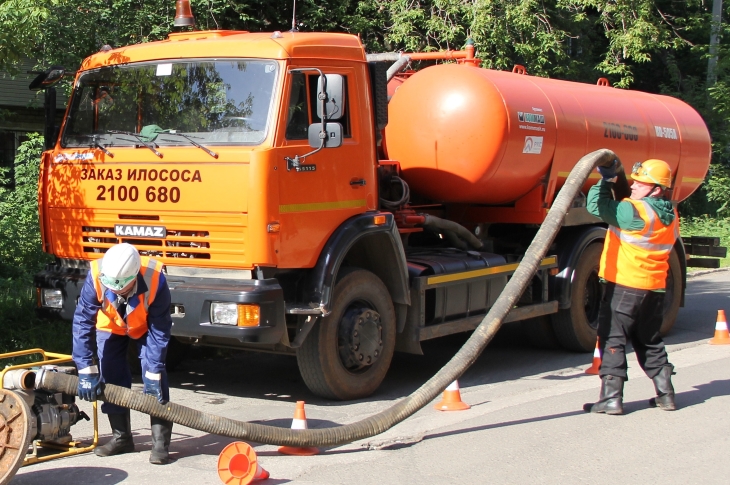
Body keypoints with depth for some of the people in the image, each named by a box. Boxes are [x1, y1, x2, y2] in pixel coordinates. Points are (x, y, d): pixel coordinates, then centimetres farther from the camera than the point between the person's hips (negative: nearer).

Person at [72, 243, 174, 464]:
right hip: (110, 327, 2)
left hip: (146, 326, -2)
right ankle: (121, 436, 10)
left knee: (154, 380, -14)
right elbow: (82, 322, -31)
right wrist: (87, 371, -33)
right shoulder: (96, 277, -37)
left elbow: (160, 331, -30)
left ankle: (161, 440, -9)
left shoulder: (155, 279, -40)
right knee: (112, 379, -4)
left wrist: (154, 373, -31)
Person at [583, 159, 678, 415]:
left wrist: (605, 180, -2)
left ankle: (611, 397, -5)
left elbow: (596, 205, -16)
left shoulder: (635, 212, -18)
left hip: (625, 286, -8)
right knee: (650, 341, 19)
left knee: (612, 340, -1)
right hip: (655, 288, 8)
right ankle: (665, 394, 21)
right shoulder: (671, 217, 9)